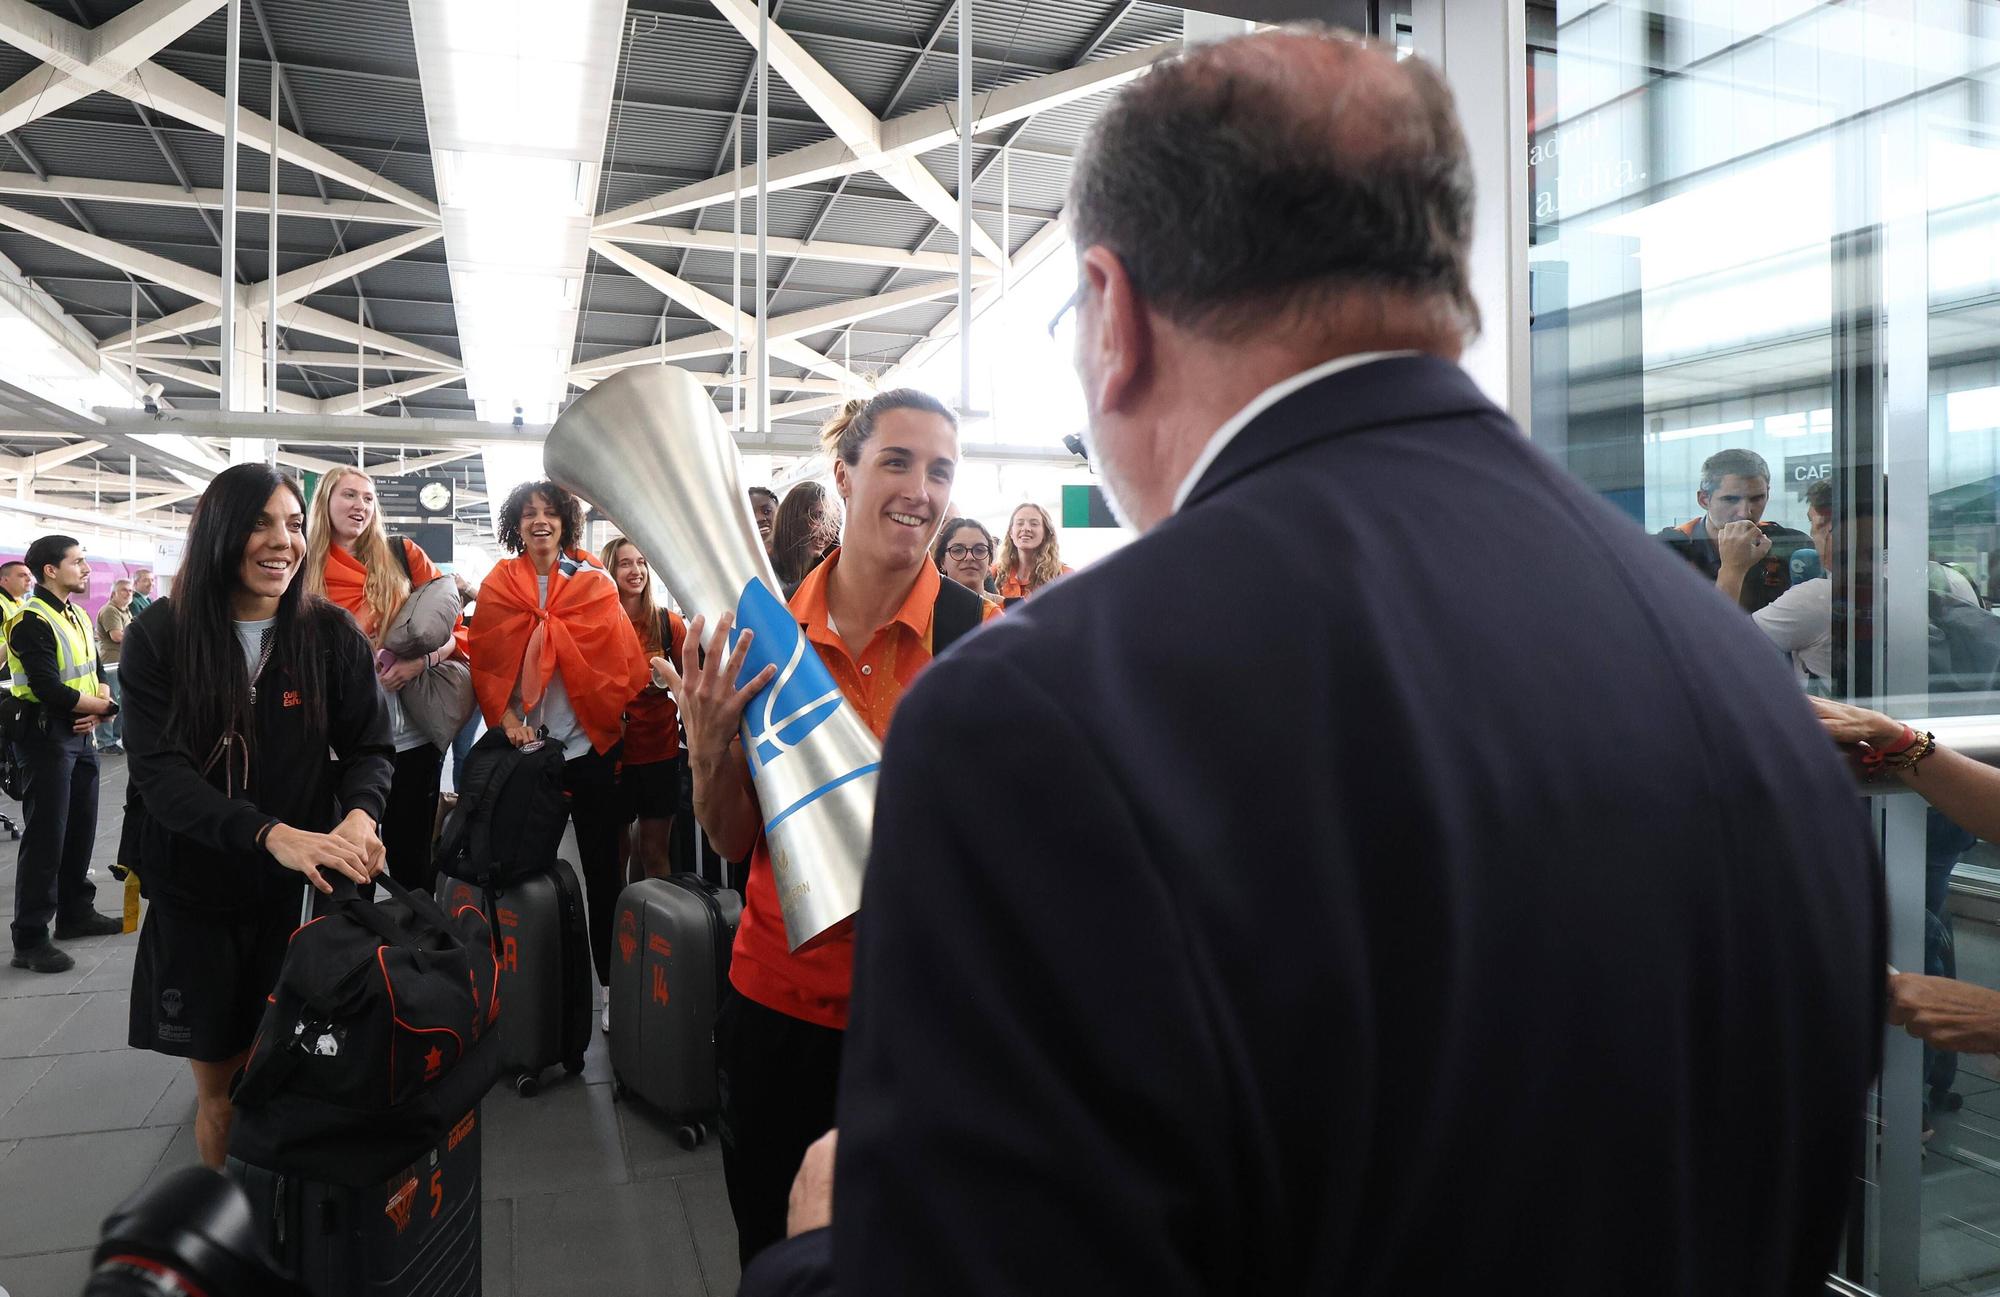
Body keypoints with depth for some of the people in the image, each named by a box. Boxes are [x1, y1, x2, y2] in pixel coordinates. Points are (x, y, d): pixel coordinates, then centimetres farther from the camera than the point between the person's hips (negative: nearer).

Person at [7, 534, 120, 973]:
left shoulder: (78, 616, 12)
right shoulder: (32, 622, -16)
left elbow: (95, 674, 12)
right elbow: (51, 691, -23)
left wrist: (97, 711, -8)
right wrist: (102, 705, -9)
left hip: (81, 735, 8)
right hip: (46, 736, -8)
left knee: (81, 829, 15)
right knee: (45, 836, -5)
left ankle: (75, 913, 29)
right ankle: (29, 940, 2)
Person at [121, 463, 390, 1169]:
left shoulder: (332, 634, -3)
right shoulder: (159, 636, -7)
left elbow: (368, 746, 0)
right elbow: (159, 771, -15)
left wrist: (360, 811, -24)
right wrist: (271, 834, -32)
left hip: (300, 894, 0)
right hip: (195, 893, 0)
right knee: (218, 1087, 11)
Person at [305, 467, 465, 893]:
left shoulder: (404, 555, 3)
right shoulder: (306, 570, 5)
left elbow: (454, 627, 3)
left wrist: (422, 659, -15)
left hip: (411, 735, -1)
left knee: (412, 858, 8)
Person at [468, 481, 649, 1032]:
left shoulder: (594, 583, 2)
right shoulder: (498, 585, 5)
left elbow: (618, 658, -1)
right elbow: (487, 661, 2)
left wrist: (610, 715, -10)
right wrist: (506, 718, -9)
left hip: (589, 742, -1)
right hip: (527, 742, 1)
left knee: (602, 867, 3)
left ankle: (610, 983, 11)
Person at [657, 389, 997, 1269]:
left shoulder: (979, 634, -10)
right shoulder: (769, 630, -3)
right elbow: (734, 843, 2)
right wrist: (709, 742, -16)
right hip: (778, 991, 2)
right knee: (770, 1250, 21)